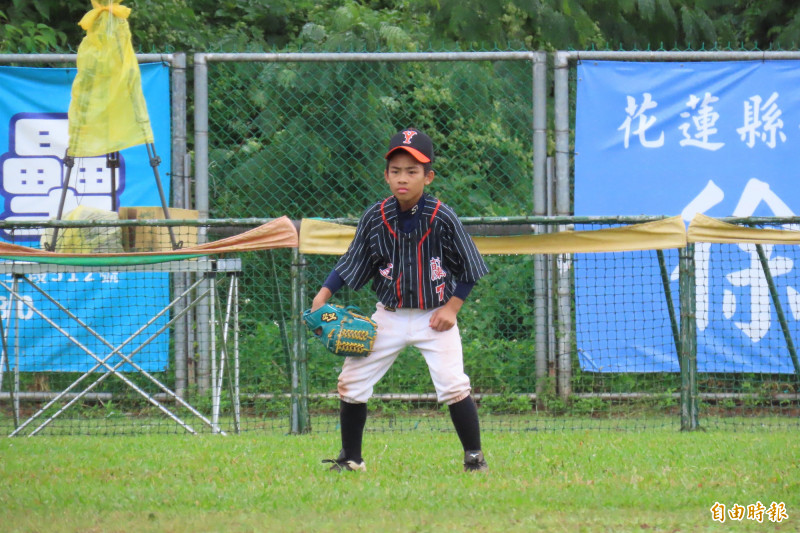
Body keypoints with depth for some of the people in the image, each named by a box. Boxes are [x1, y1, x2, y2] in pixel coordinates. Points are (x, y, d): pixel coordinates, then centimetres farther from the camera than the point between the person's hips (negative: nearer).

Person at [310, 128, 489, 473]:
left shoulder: (442, 218, -14)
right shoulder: (375, 218, -7)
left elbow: (468, 269, -3)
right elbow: (350, 264, 3)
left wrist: (452, 307, -10)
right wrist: (323, 295, -9)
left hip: (434, 316, -3)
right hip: (389, 315, 3)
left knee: (453, 384, -17)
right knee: (350, 382, 1)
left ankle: (474, 457, 0)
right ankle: (350, 458, 19)